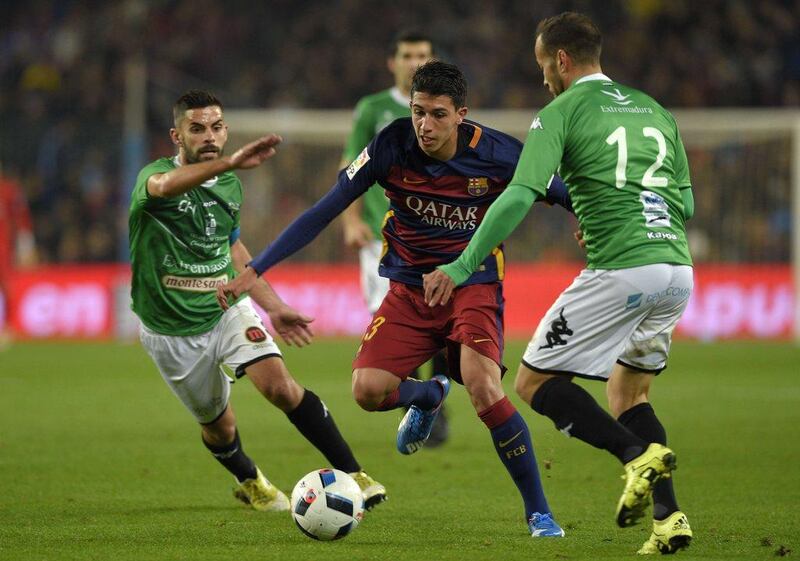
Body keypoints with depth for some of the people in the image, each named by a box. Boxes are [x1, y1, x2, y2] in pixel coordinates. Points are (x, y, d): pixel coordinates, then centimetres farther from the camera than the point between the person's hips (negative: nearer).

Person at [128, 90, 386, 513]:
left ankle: (351, 474, -16)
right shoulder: (155, 175, -18)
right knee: (219, 426, 12)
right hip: (172, 330, -3)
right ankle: (248, 480, 45)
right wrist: (231, 162, -60)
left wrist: (273, 306, 16)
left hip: (227, 308, 3)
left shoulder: (229, 185, 2)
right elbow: (166, 185, -45)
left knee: (279, 385, -22)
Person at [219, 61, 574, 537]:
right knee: (368, 391, -15)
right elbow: (324, 211, -10)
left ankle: (538, 512, -10)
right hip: (410, 288, 3)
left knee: (483, 388, -26)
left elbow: (568, 195, -2)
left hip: (473, 285, -3)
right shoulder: (392, 147, -14)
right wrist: (255, 270, -13)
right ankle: (428, 396, 24)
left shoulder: (495, 153, -17)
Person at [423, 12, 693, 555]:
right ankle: (668, 517, 4)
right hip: (678, 268, 7)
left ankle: (638, 454, -15)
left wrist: (460, 268, -10)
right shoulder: (654, 110, 20)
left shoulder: (562, 113, 1)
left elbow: (519, 197, -11)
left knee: (535, 382, 4)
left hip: (620, 271, -7)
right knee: (628, 392, 21)